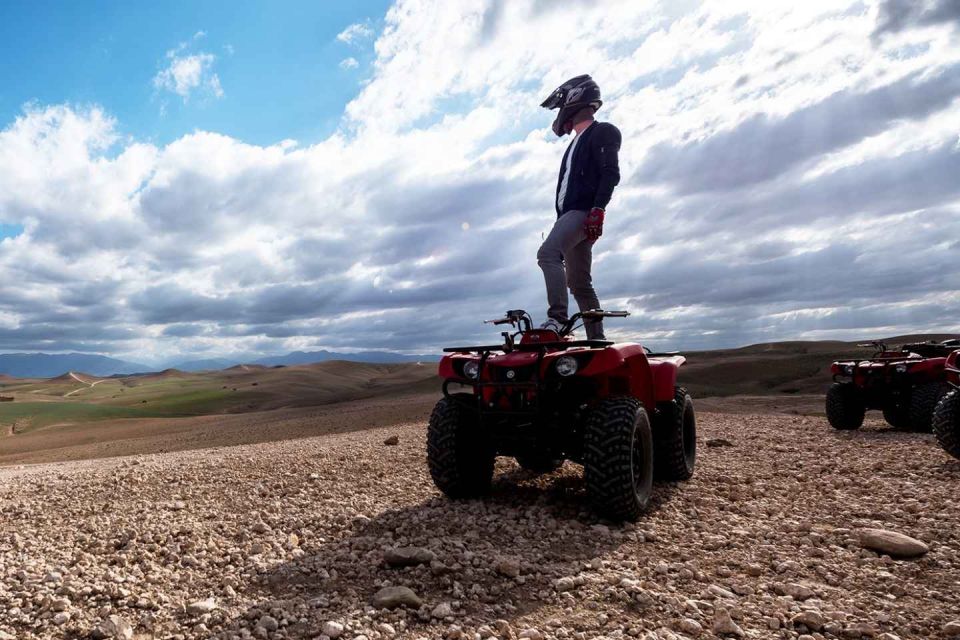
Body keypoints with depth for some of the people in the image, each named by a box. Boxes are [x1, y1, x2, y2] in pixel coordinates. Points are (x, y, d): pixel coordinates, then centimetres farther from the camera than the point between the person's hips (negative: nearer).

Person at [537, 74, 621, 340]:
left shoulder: (602, 132, 2)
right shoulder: (576, 144, 30)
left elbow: (611, 174, -12)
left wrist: (598, 209, -25)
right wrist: (561, 222, 24)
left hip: (584, 213, -10)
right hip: (570, 214, 10)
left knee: (548, 252, -30)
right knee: (579, 283, 5)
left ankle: (557, 318, -35)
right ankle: (597, 338, 6)